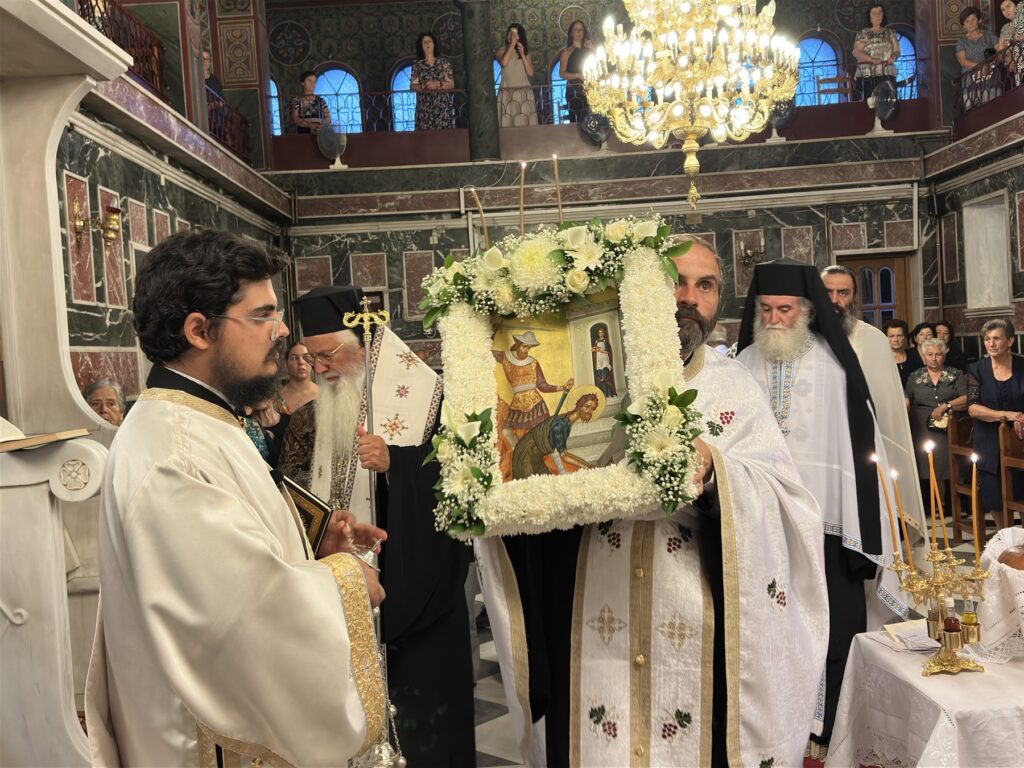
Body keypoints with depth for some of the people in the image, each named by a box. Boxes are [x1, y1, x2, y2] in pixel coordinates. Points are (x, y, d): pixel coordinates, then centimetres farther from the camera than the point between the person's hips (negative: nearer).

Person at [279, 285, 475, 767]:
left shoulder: (420, 395, -9)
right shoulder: (318, 408, 9)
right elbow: (307, 486, 18)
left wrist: (394, 462, -25)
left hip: (414, 585, -4)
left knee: (419, 701, 4)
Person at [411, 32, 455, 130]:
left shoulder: (444, 62, 9)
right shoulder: (417, 65, 10)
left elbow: (451, 84, 4)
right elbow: (413, 86, 5)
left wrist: (438, 84, -13)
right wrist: (423, 86, -15)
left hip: (443, 107, 0)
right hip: (424, 108, 0)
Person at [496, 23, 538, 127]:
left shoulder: (525, 51, 14)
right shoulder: (501, 51, 7)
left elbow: (530, 73, 2)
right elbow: (504, 63, -16)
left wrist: (522, 54, -5)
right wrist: (512, 44, -9)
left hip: (525, 93, 2)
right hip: (507, 93, -2)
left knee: (525, 123, -4)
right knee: (508, 124, -11)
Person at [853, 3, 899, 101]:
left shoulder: (890, 33, 18)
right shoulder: (863, 33, 7)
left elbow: (897, 51, 14)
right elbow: (856, 52, -4)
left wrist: (893, 57, -11)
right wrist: (872, 59, -19)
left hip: (888, 75, 3)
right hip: (868, 75, -3)